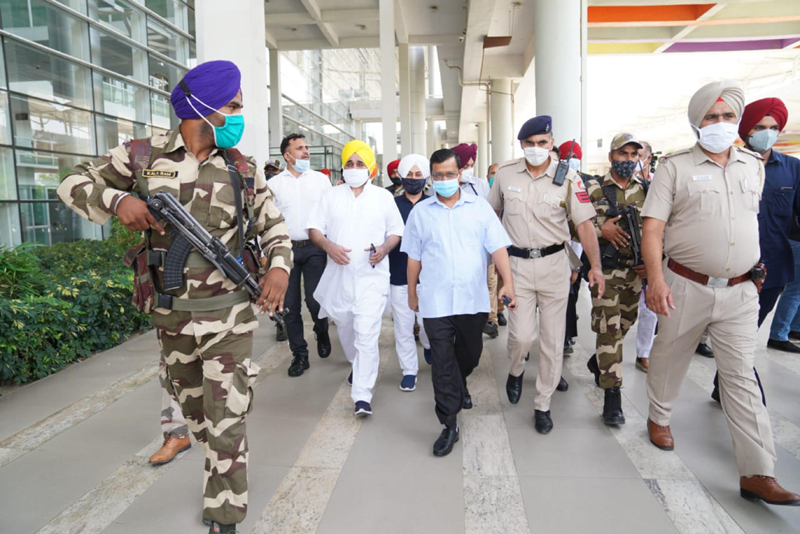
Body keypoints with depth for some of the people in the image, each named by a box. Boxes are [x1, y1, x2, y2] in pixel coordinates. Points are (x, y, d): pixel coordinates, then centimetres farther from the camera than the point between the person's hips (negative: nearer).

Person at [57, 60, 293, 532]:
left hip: (230, 317, -2)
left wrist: (279, 266, -12)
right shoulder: (142, 156, -2)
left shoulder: (243, 169, 0)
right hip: (172, 317, 2)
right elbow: (75, 183, 7)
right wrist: (118, 199, -14)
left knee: (226, 423, 1)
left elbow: (274, 226, 7)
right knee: (192, 405, 23)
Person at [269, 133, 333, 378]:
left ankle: (322, 333, 27)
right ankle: (299, 354, 18)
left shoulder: (321, 179, 6)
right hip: (286, 248, 1)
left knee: (315, 301, -6)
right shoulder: (274, 184, 6)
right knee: (291, 305, 4)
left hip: (314, 248, -1)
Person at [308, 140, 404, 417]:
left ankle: (362, 396, -8)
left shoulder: (383, 197, 5)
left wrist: (385, 248, -12)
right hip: (339, 276, 3)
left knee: (367, 334, -12)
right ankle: (358, 365, 47)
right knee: (345, 328, 18)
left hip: (372, 276, -3)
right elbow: (314, 229, 6)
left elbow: (396, 231, 8)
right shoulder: (331, 196, 8)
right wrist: (328, 246, -15)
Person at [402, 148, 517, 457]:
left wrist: (508, 283, -16)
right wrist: (412, 293, 12)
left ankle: (459, 385, 51)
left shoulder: (480, 208, 2)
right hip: (436, 301, -1)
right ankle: (449, 425, 11)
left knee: (470, 354, 19)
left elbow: (498, 247, -4)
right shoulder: (421, 212, 4)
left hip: (473, 299, 1)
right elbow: (414, 257, 9)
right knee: (442, 364, 1)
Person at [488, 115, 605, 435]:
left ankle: (542, 405, 22)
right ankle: (516, 371, 30)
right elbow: (492, 213, 14)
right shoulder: (506, 174, 0)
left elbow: (584, 224, -8)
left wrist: (595, 265, -18)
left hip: (554, 263, 0)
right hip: (517, 263, 0)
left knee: (552, 339, 6)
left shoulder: (567, 178, -6)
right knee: (522, 335, -7)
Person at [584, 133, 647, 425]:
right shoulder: (593, 189, -3)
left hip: (635, 270, 5)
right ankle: (612, 395, -3)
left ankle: (598, 362, 42)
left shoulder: (645, 190, 9)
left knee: (624, 325, 16)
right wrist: (601, 229, -18)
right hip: (605, 270, -5)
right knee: (609, 329, -7)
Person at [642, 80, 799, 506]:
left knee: (741, 377, 2)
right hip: (686, 286, -3)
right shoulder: (675, 167, -4)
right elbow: (653, 229, -11)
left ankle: (757, 474, 6)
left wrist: (754, 271, 21)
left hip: (740, 291, 3)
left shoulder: (753, 165, 10)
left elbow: (750, 219, 23)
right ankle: (659, 417, 38)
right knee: (669, 358, 12)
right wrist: (656, 278, -22)